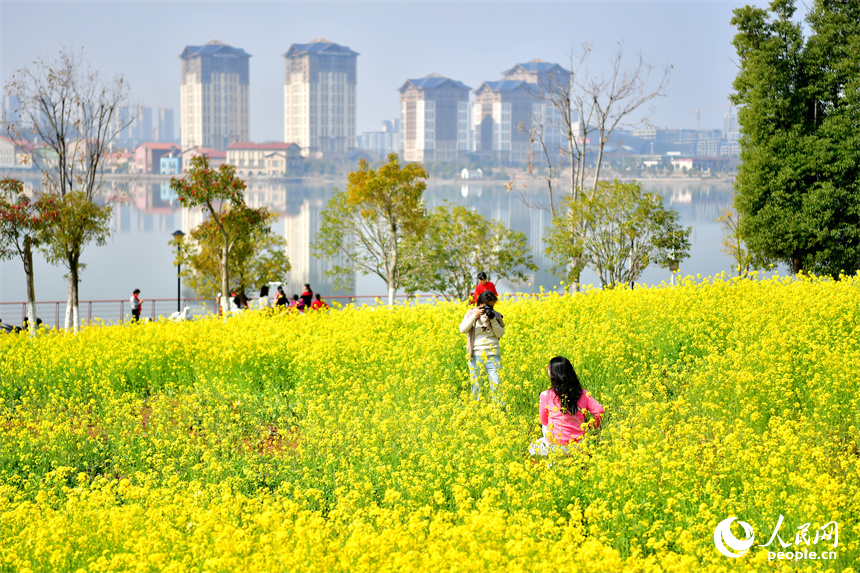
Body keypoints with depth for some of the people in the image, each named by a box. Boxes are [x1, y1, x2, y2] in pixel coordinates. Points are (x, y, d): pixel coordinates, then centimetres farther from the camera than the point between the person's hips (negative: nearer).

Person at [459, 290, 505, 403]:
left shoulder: (496, 315, 9)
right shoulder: (471, 313, 8)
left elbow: (500, 334, 2)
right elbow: (463, 329, -3)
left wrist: (492, 320, -11)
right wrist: (474, 316, -12)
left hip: (493, 355, 0)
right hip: (476, 355, 0)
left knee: (496, 385, -5)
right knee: (476, 386, 3)